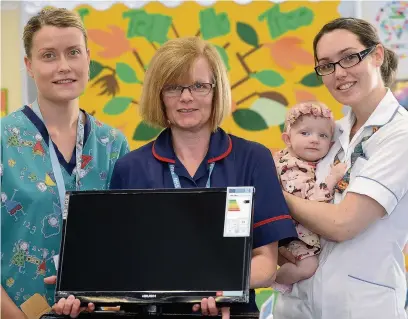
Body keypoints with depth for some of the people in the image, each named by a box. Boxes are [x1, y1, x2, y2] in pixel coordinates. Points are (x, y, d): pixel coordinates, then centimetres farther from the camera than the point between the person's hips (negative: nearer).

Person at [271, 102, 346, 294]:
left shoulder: (323, 162, 5)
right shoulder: (292, 169, -22)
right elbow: (310, 200, -33)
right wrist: (333, 177, -32)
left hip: (319, 231, 9)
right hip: (297, 233, -9)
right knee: (308, 266, -23)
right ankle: (277, 280, 2)